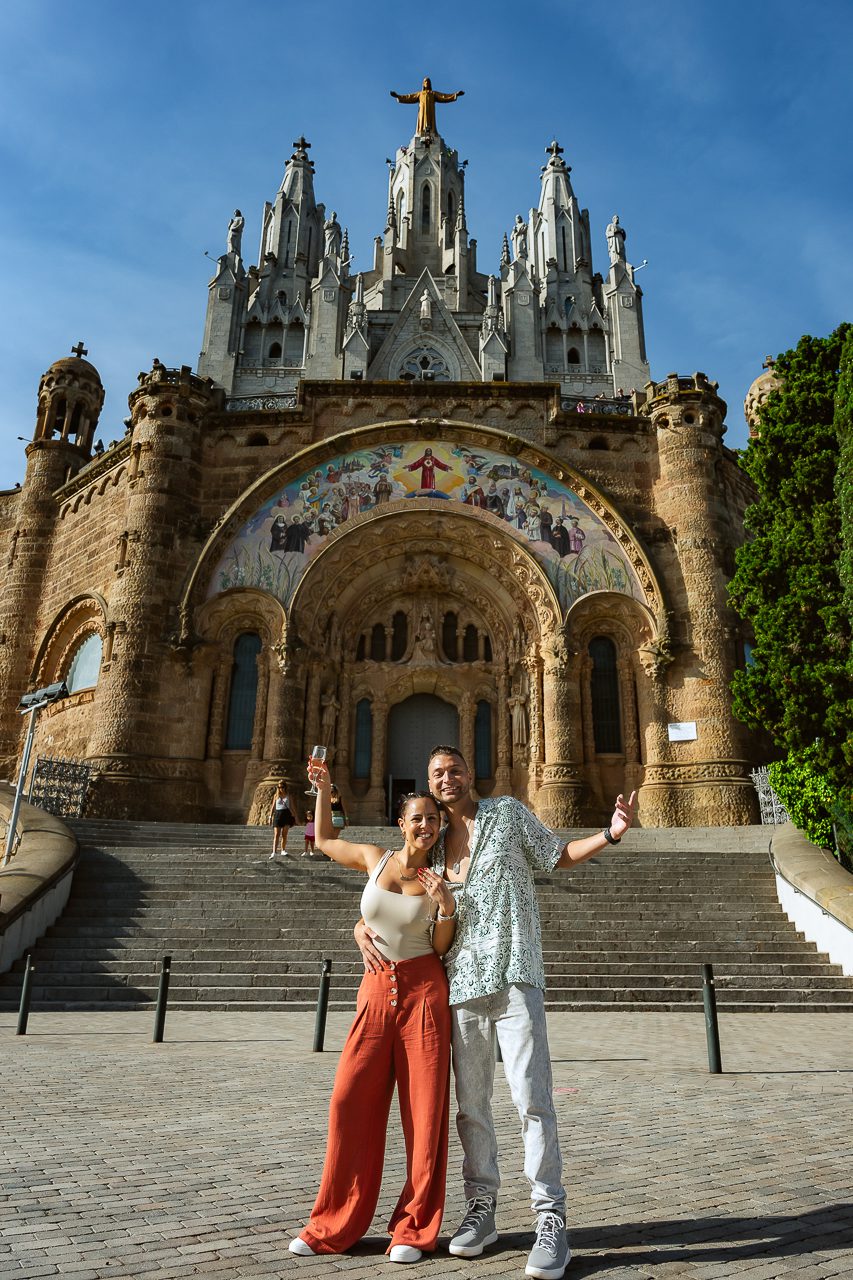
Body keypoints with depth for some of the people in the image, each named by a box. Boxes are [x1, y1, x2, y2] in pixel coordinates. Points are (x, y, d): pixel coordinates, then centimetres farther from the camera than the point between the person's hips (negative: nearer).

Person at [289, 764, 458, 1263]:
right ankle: (334, 1225, 18)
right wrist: (324, 789, 14)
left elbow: (441, 948, 0)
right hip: (376, 991, 2)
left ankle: (415, 1229, 18)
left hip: (424, 992, -1)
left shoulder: (438, 881, 0)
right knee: (351, 1102, 1)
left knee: (425, 1109, 2)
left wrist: (447, 907, -16)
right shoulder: (375, 858, 3)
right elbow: (325, 839, 18)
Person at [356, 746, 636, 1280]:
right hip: (462, 984, 4)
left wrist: (610, 834, -6)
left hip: (514, 976, -4)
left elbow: (557, 854, 9)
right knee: (471, 1104, 11)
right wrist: (363, 929, 3)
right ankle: (481, 1209, 25)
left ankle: (552, 1219, 4)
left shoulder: (508, 812, 4)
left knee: (532, 1097, -7)